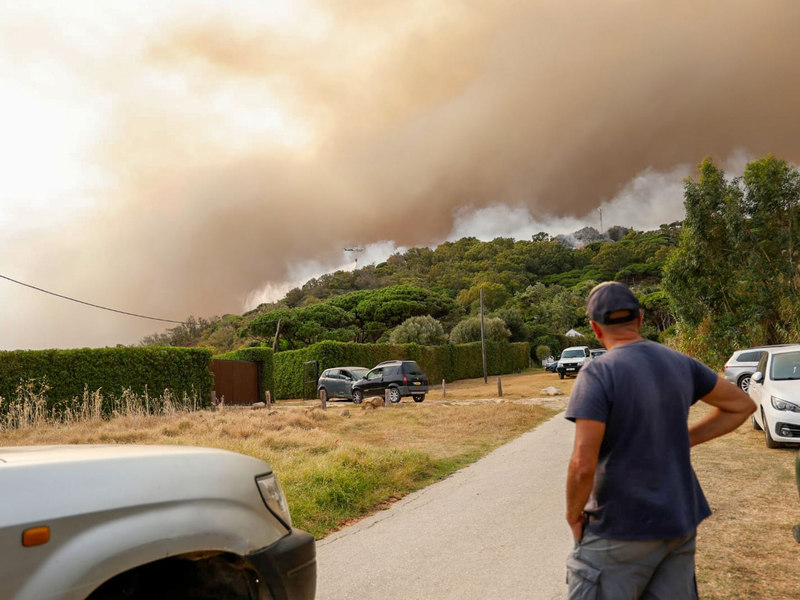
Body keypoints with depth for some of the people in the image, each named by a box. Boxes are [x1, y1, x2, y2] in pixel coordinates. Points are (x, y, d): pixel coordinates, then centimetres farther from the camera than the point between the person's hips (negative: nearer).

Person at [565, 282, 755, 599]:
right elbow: (742, 405, 15)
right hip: (679, 522, 7)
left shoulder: (598, 374, -20)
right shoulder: (679, 363, 1)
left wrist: (574, 515, -8)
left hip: (621, 529, -6)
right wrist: (684, 439, 10)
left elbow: (583, 466, -25)